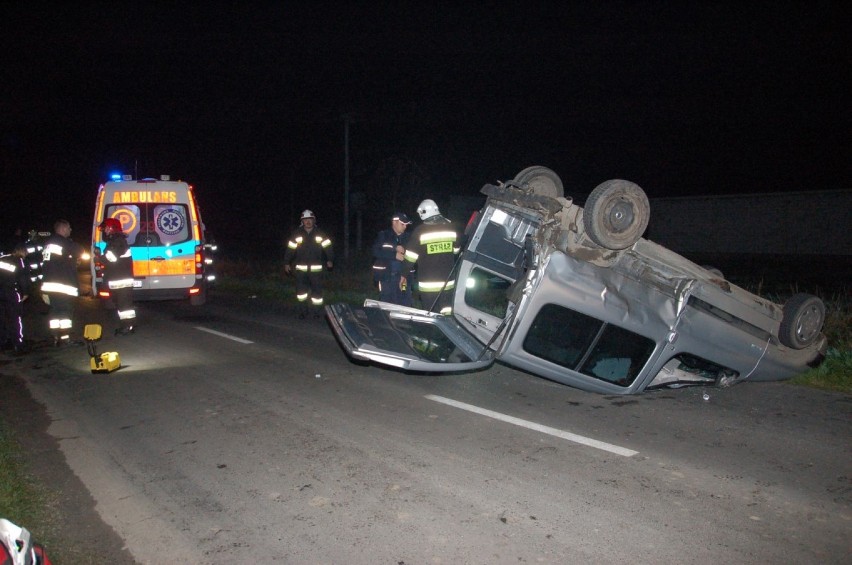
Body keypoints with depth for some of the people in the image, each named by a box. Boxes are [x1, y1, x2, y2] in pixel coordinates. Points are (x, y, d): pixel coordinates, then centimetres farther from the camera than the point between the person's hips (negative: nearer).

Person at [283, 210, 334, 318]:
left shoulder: (320, 234, 1)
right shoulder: (297, 234, 1)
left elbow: (328, 247, 4)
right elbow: (290, 249, 4)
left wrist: (330, 260, -2)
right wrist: (287, 263, 4)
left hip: (316, 269, 0)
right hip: (301, 269, 0)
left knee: (317, 290, 2)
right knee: (301, 290, 1)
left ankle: (317, 311, 15)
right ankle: (303, 310, 16)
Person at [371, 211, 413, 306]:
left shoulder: (408, 237, 11)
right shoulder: (383, 235, 3)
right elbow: (376, 251, -10)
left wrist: (404, 251, -12)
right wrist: (395, 254, -16)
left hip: (403, 276, 3)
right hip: (386, 276, -3)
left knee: (405, 305, 0)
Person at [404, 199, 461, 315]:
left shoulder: (420, 231, -11)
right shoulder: (451, 228, -1)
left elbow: (410, 258, -6)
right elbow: (456, 251, 12)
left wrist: (405, 273, 9)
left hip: (428, 285, -3)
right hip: (448, 283, 3)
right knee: (447, 314, 12)